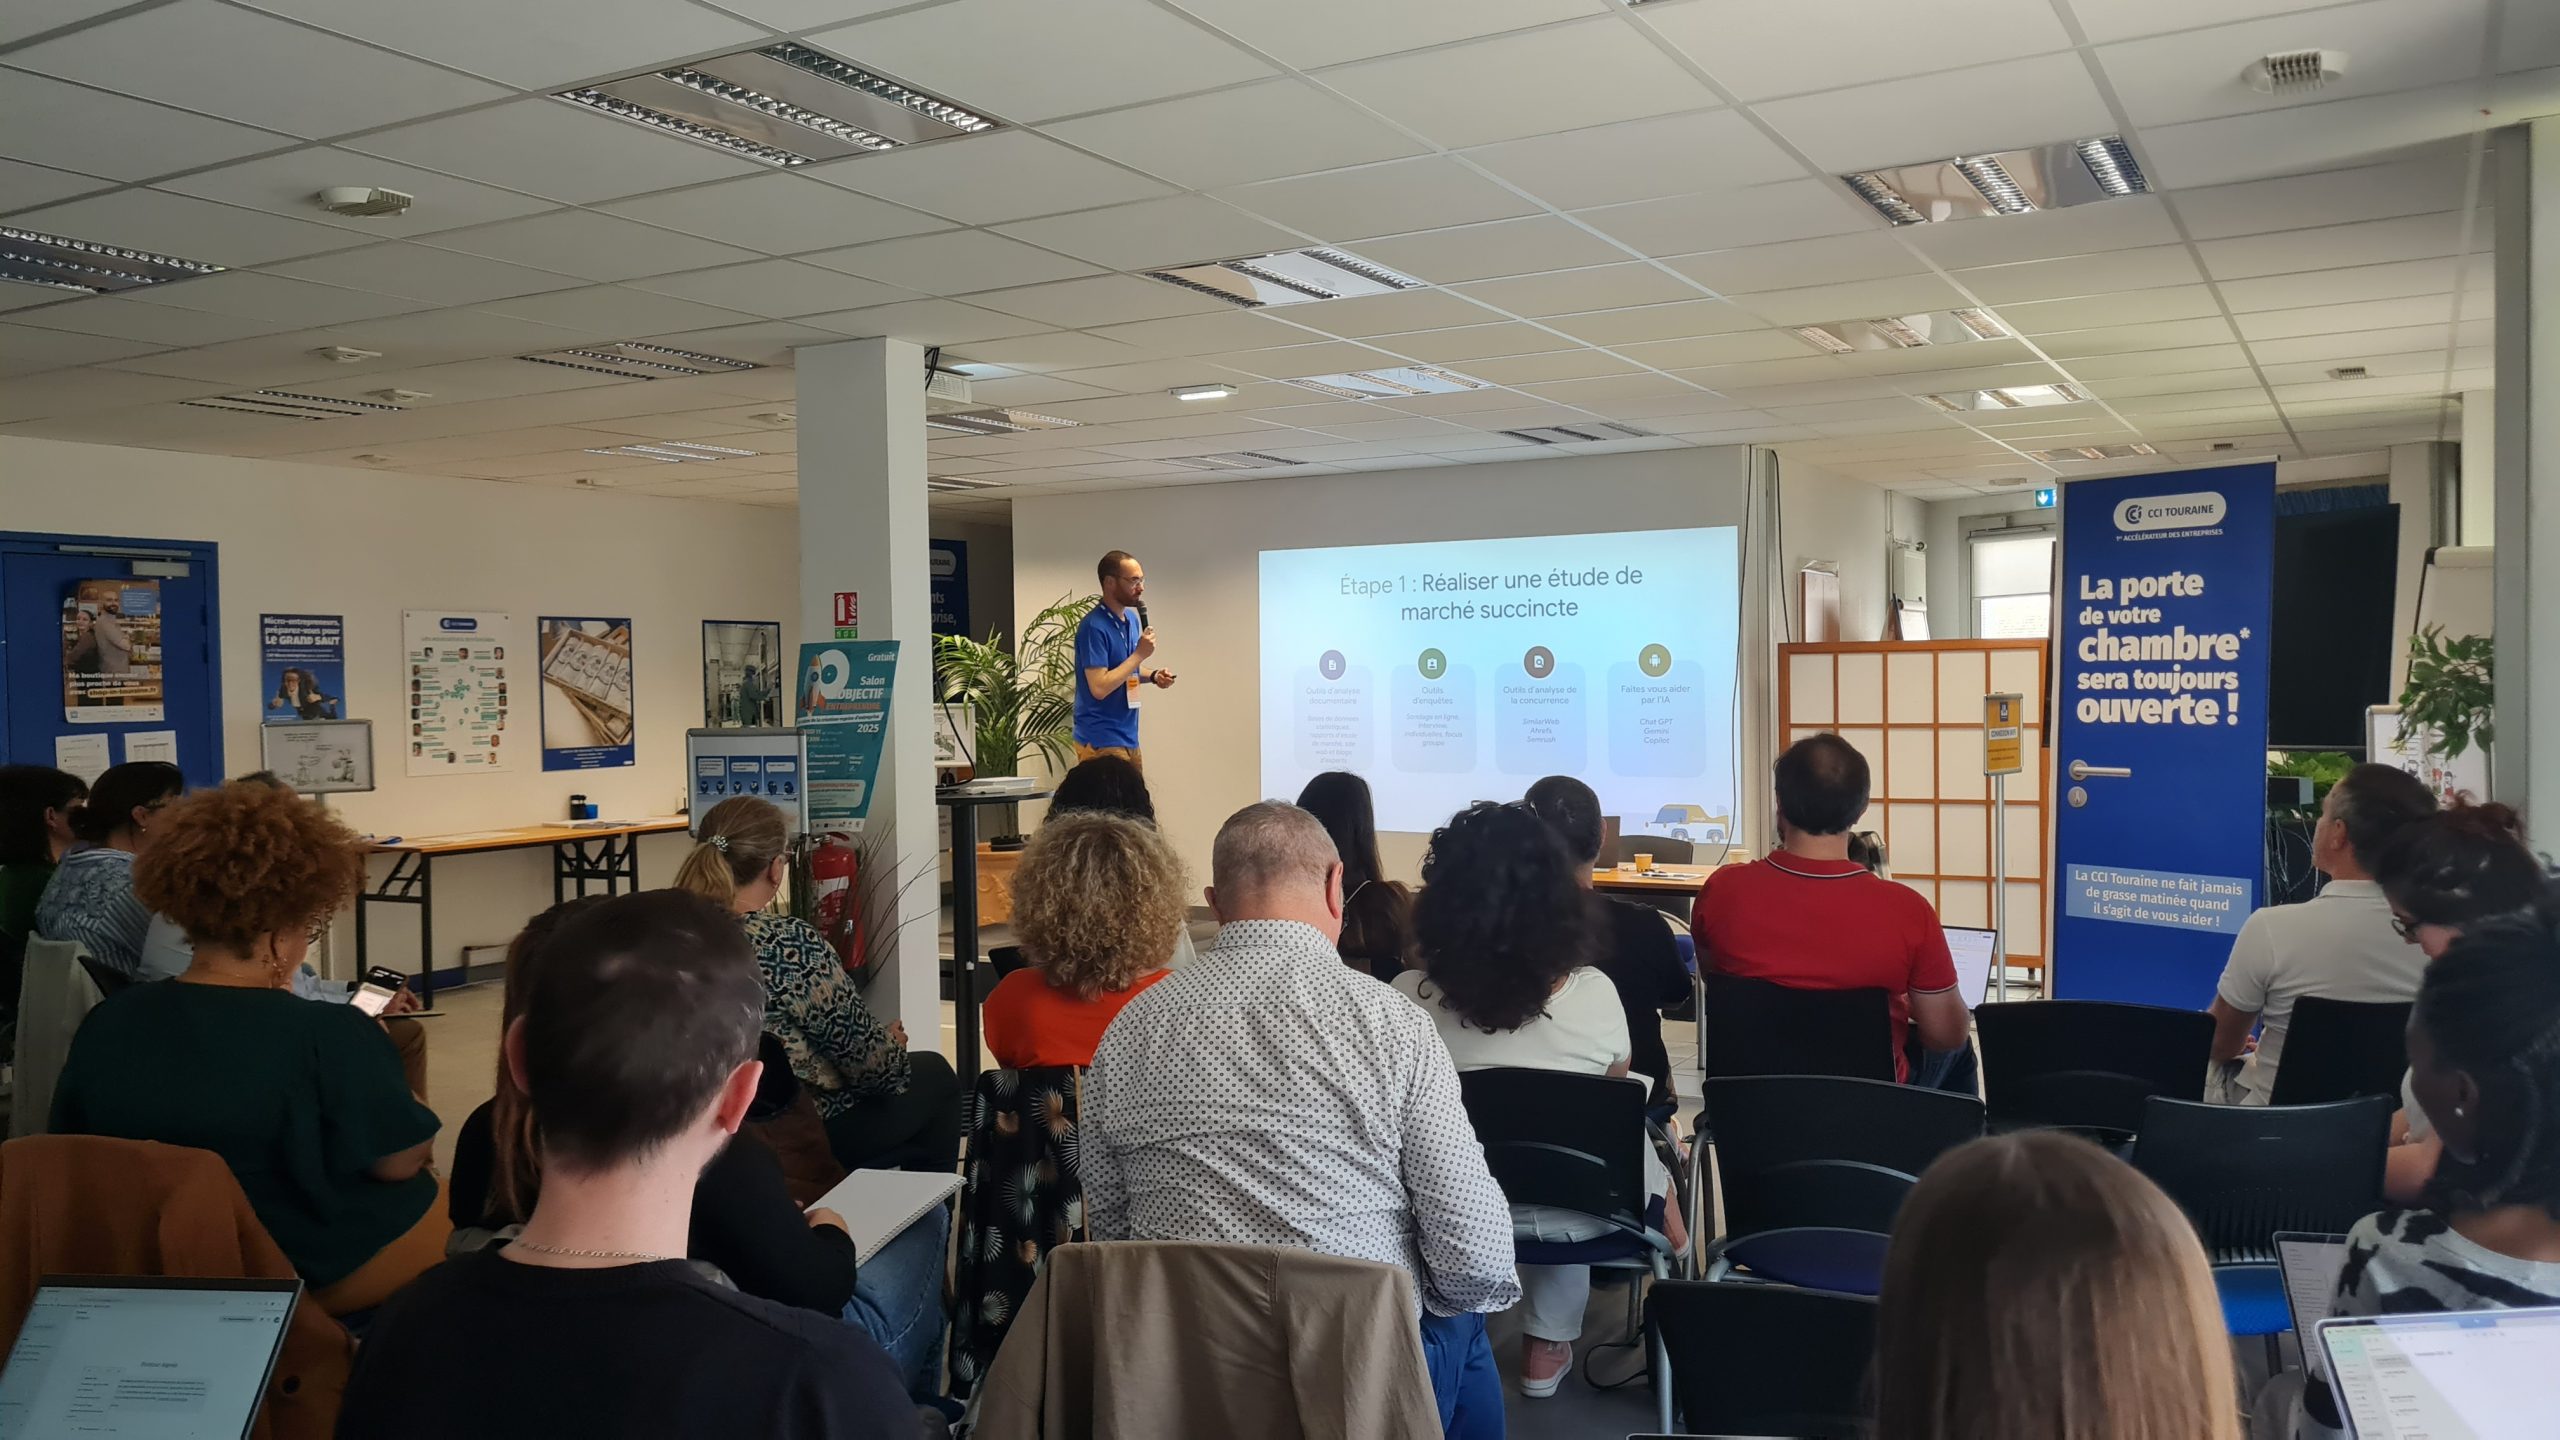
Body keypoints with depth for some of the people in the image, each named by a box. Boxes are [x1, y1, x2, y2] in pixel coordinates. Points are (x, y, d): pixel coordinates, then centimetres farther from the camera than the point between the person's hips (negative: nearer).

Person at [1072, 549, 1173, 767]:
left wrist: (1153, 676, 4)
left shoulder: (1132, 620, 11)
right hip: (1102, 744, -9)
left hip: (1129, 739, 9)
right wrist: (1140, 654, -20)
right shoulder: (1094, 627, -17)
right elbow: (1099, 687, -23)